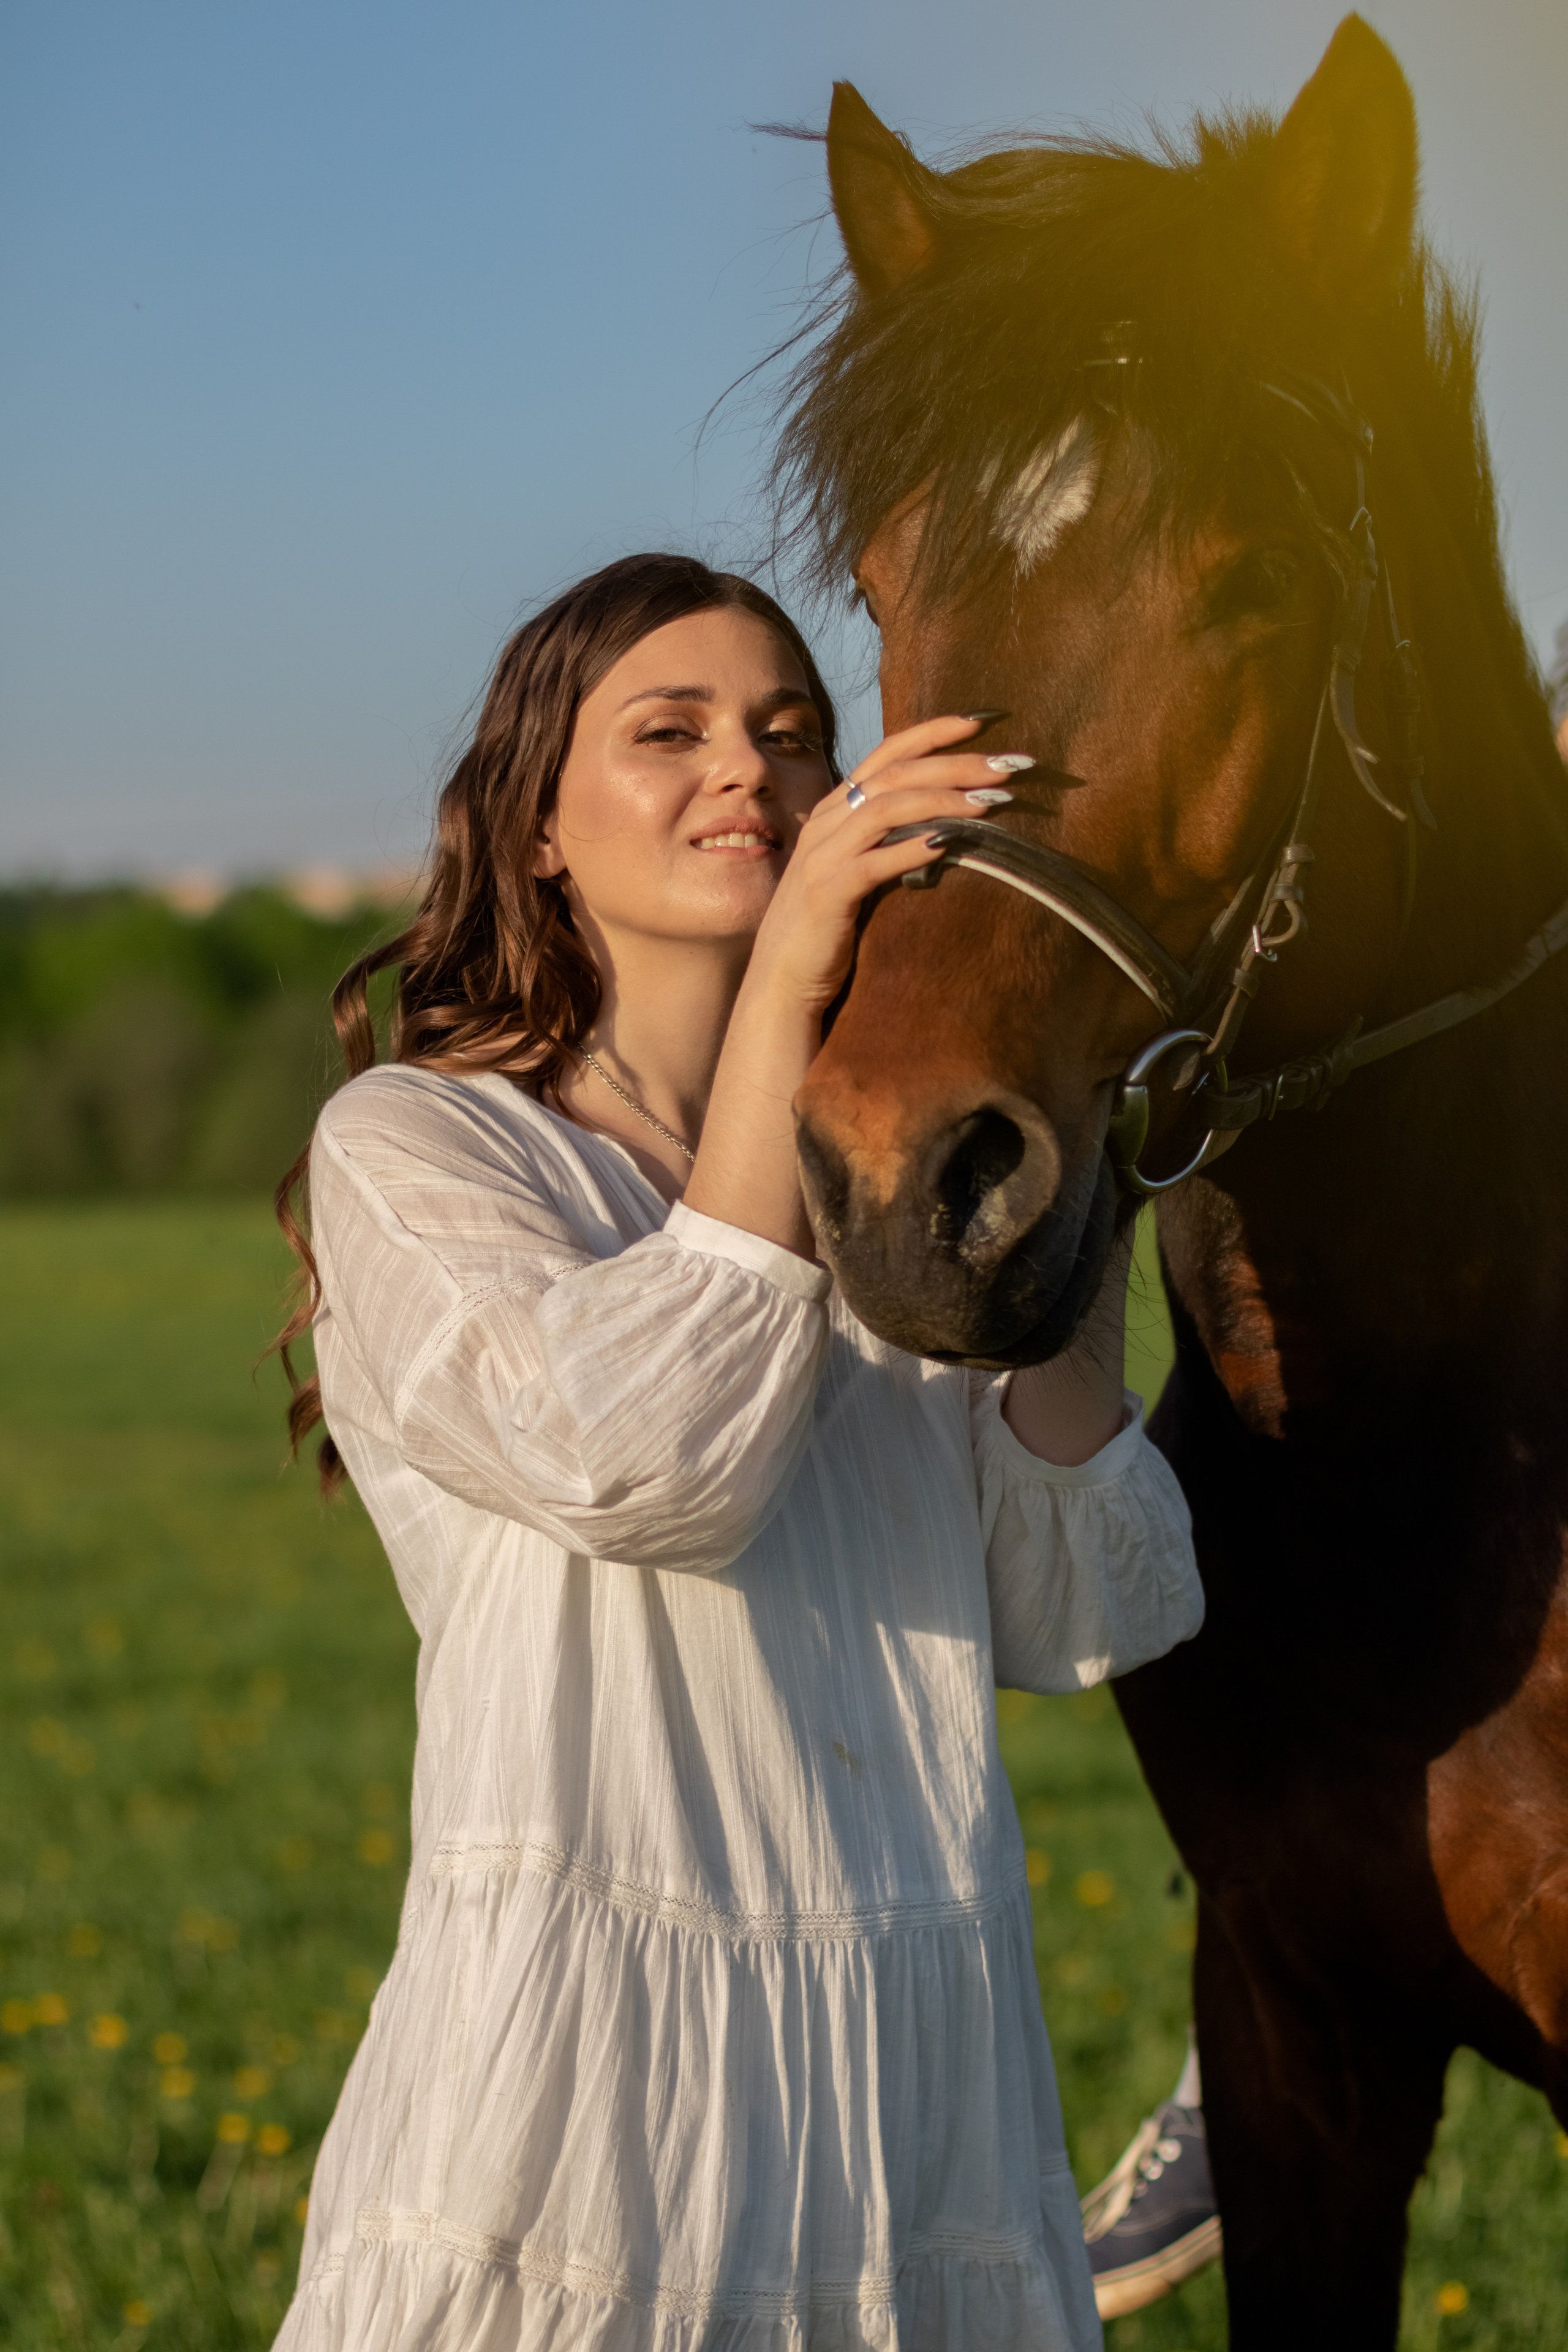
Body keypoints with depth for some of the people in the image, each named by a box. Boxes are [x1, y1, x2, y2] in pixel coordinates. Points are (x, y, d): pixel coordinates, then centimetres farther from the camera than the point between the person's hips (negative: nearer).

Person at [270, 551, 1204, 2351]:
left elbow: (1088, 1625, 5)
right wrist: (781, 995, -18)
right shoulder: (411, 1147, -2)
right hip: (586, 2054, -5)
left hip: (930, 2061, 5)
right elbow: (645, 1459, -21)